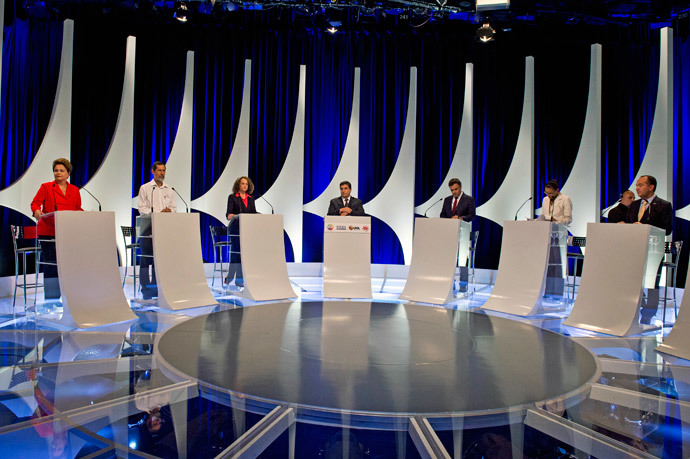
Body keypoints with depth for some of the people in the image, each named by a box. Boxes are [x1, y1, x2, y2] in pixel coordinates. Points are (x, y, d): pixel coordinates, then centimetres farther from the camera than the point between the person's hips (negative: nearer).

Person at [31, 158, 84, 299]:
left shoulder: (74, 190, 15)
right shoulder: (46, 187, 7)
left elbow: (78, 209, 18)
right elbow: (35, 203, 3)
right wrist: (37, 211, -18)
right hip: (48, 231, -2)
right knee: (51, 262, -1)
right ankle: (50, 295, 6)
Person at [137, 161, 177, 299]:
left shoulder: (169, 190, 17)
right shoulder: (145, 188, 5)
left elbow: (174, 207, 15)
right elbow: (142, 209, -3)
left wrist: (169, 211, -9)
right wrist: (158, 214, -16)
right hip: (148, 226, -4)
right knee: (147, 256, -4)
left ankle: (157, 286, 13)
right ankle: (146, 288, 2)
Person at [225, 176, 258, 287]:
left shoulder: (251, 199, 17)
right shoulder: (232, 197, 3)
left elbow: (254, 213, 13)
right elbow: (229, 212, -7)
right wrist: (230, 215, -31)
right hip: (236, 228, -4)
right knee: (237, 251, -10)